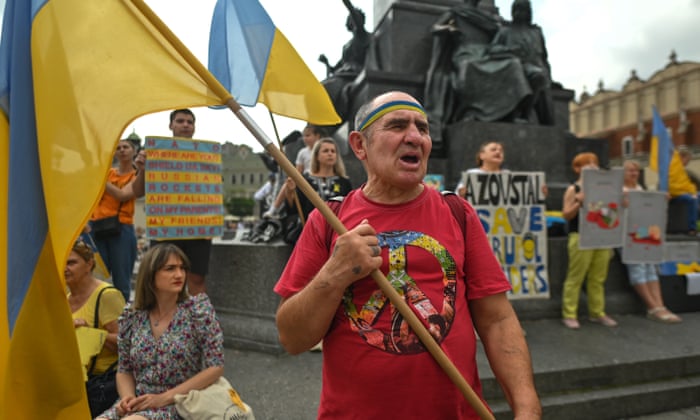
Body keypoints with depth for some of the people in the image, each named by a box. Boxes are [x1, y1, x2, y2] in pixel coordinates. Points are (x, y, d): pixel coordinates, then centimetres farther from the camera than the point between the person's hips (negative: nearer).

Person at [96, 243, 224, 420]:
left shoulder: (198, 309, -8)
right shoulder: (131, 315, 1)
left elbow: (215, 367, -11)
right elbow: (124, 370, 11)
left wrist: (165, 398, -14)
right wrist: (127, 397, -10)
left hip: (179, 405, -3)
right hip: (138, 404, 4)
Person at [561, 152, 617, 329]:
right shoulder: (573, 189, -1)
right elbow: (566, 215, -8)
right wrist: (579, 202, -22)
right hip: (581, 237, -5)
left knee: (598, 278, 10)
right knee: (575, 277, -3)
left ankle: (597, 313, 20)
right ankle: (569, 315, 3)